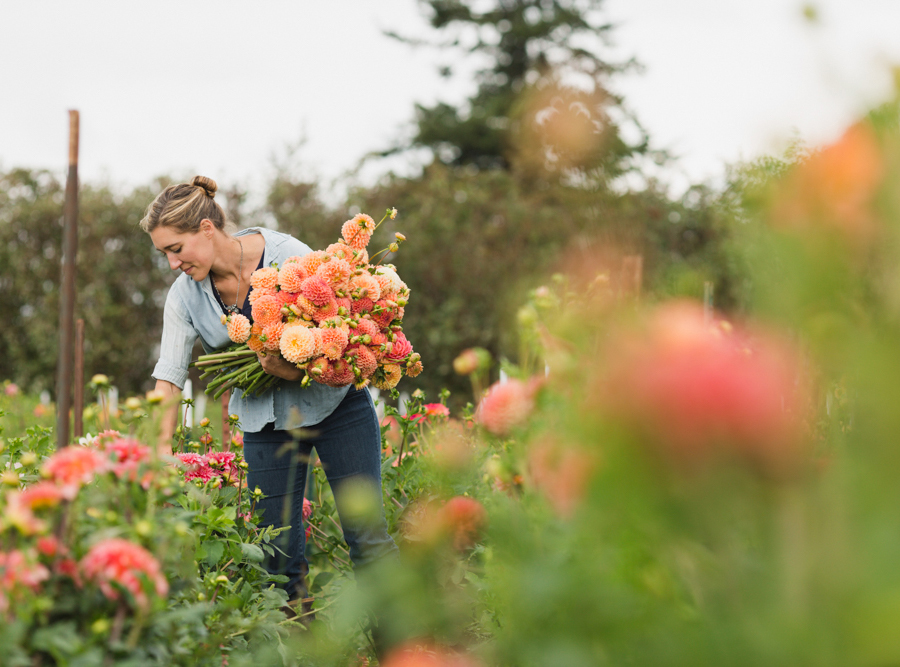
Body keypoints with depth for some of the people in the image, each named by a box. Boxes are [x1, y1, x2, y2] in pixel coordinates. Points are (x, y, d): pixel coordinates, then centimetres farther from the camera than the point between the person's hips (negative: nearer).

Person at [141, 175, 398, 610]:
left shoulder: (288, 256, -18)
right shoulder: (185, 296, -5)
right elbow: (168, 376, -5)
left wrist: (298, 370, -30)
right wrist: (160, 455, -16)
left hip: (333, 400, -3)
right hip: (265, 421, 4)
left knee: (367, 535, -7)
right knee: (279, 553, -4)